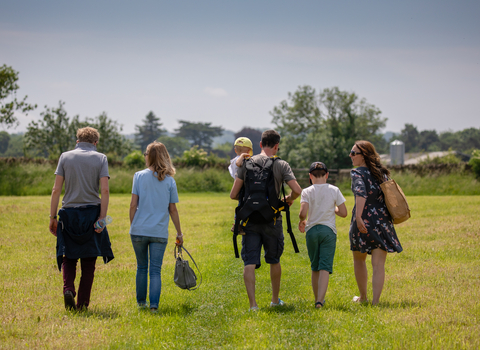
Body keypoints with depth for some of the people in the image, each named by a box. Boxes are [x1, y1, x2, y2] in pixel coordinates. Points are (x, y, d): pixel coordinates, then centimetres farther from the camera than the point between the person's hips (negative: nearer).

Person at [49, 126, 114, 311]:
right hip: (91, 212, 0)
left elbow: (56, 189, -1)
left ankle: (68, 289, -15)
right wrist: (102, 218, -8)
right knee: (88, 261, 8)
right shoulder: (100, 158, 3)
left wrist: (52, 217, 3)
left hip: (69, 213, 0)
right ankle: (82, 303, 7)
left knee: (69, 257, 10)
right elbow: (105, 190, -8)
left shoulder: (65, 157, 4)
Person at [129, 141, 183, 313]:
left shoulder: (139, 176, -2)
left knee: (142, 267, 15)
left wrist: (132, 226, 9)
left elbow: (133, 205, -3)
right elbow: (172, 210, 4)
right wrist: (179, 233, 13)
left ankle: (141, 301, 24)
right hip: (159, 232, 0)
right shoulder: (169, 181, 1)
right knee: (156, 270, 1)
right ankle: (154, 304, -9)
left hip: (139, 230, 0)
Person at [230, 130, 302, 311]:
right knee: (274, 261, 18)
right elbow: (297, 190, -13)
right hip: (272, 221, 0)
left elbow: (233, 194, -1)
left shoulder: (247, 163, 0)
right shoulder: (281, 165, -3)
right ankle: (275, 299, 32)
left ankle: (252, 304, -13)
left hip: (250, 220, 0)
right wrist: (288, 199, 9)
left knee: (249, 262, -2)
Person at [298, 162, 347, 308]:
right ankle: (320, 300, -21)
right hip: (328, 230, -1)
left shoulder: (307, 192, -2)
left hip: (312, 230, 1)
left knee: (315, 267, 15)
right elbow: (343, 213, 1)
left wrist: (302, 221, 7)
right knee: (325, 267, -7)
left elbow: (303, 212, -14)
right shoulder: (334, 190, 1)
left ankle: (317, 298, 24)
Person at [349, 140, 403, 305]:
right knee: (378, 265, 1)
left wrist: (358, 217, -33)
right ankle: (375, 301, -7)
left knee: (359, 260, 18)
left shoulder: (357, 173, -8)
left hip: (363, 221, -4)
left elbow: (361, 194, -25)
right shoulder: (381, 172, 10)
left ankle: (363, 297, 29)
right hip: (382, 221, 4)